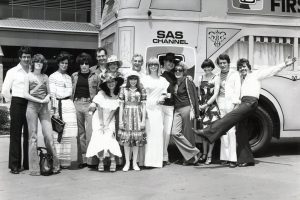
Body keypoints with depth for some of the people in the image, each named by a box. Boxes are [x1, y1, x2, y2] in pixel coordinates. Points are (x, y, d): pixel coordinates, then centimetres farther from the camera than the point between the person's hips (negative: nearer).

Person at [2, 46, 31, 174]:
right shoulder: (13, 72, 5)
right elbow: (5, 90, 4)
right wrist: (12, 101, 5)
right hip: (17, 104, -2)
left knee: (29, 135, 6)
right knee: (16, 134, -1)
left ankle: (28, 164, 13)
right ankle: (14, 165, 3)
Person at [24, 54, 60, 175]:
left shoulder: (45, 77, 15)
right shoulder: (29, 76, 6)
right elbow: (26, 94, -1)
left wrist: (48, 97, -4)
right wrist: (40, 100, -10)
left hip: (44, 107, 3)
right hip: (32, 106, -2)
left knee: (49, 135, -6)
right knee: (33, 137, -2)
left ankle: (54, 165, 1)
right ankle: (34, 168, 3)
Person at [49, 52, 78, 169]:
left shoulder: (69, 77, 19)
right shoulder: (53, 76, 2)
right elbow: (52, 94, -5)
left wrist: (71, 105, 15)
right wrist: (55, 110, -12)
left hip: (69, 105, 5)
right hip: (58, 105, -5)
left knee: (69, 135, 1)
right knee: (57, 134, -8)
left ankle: (66, 160, 6)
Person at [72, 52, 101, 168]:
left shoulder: (95, 76, 5)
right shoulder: (74, 76, 13)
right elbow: (72, 91, 18)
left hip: (90, 104, -3)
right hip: (77, 104, 3)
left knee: (90, 132, -8)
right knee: (80, 132, 5)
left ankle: (91, 159, -1)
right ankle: (82, 159, 10)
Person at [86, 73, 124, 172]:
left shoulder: (117, 95, -5)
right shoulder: (101, 93, -11)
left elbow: (113, 111, -5)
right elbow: (100, 109, -10)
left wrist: (106, 124, -10)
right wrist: (102, 124, -12)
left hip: (110, 120, 1)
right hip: (99, 119, -1)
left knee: (110, 139, -16)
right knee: (99, 139, -13)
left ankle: (113, 161, -7)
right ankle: (101, 162, -5)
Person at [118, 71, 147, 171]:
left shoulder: (141, 91, 4)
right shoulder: (124, 90, 3)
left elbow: (144, 106, 4)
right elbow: (121, 106, 3)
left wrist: (143, 120, -2)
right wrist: (120, 120, -2)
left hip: (137, 116, 1)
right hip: (126, 115, 0)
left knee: (137, 140, 3)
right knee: (126, 139, 0)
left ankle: (135, 163, 13)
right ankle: (127, 162, 11)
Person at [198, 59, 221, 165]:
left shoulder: (216, 78, 0)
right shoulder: (201, 78, 12)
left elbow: (215, 94, -7)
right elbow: (199, 92, 13)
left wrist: (206, 105, -11)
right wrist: (199, 105, -1)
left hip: (212, 106, -3)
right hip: (202, 107, 3)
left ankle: (209, 155, 4)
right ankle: (204, 153, 15)